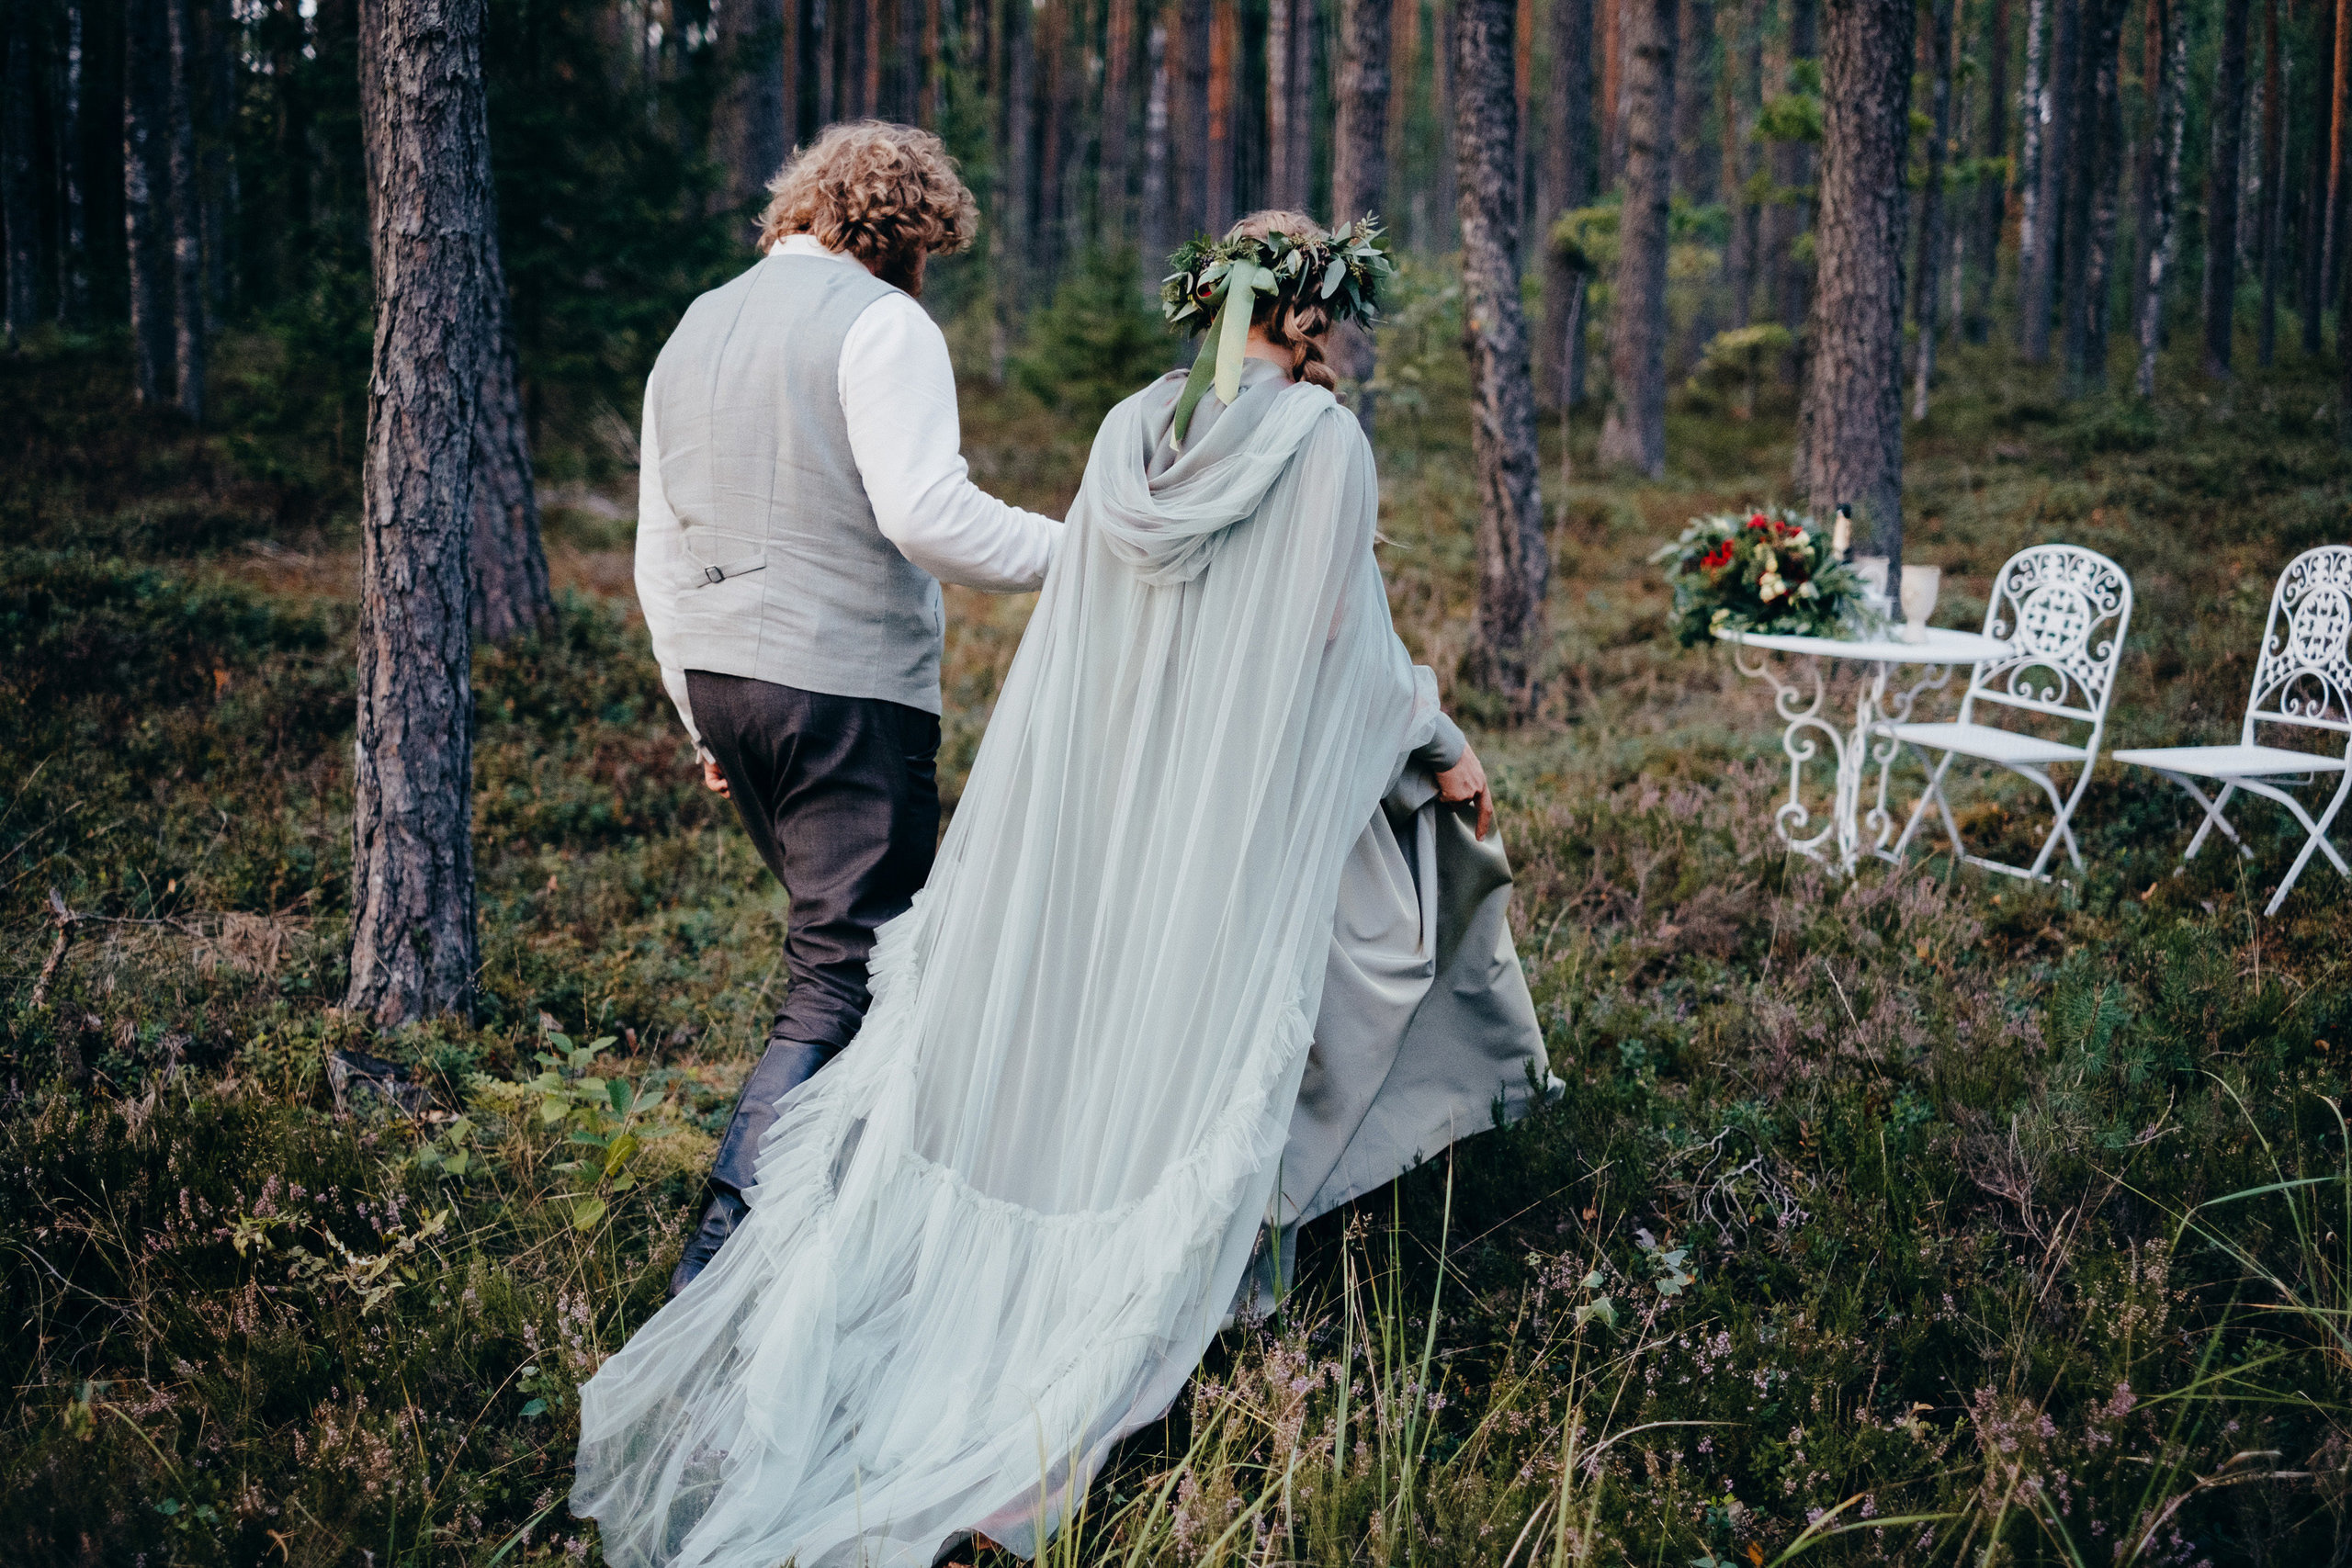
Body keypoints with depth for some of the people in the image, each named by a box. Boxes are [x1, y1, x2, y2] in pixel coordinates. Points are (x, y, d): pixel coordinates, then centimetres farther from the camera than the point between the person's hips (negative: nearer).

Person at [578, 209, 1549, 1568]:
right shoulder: (1326, 443, -6)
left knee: (1039, 1052, 10)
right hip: (1240, 810, -5)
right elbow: (1349, 640, -6)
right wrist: (1443, 751, 10)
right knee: (1191, 1069, 2)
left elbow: (1073, 635, 11)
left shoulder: (1131, 431, 9)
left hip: (1096, 794, 5)